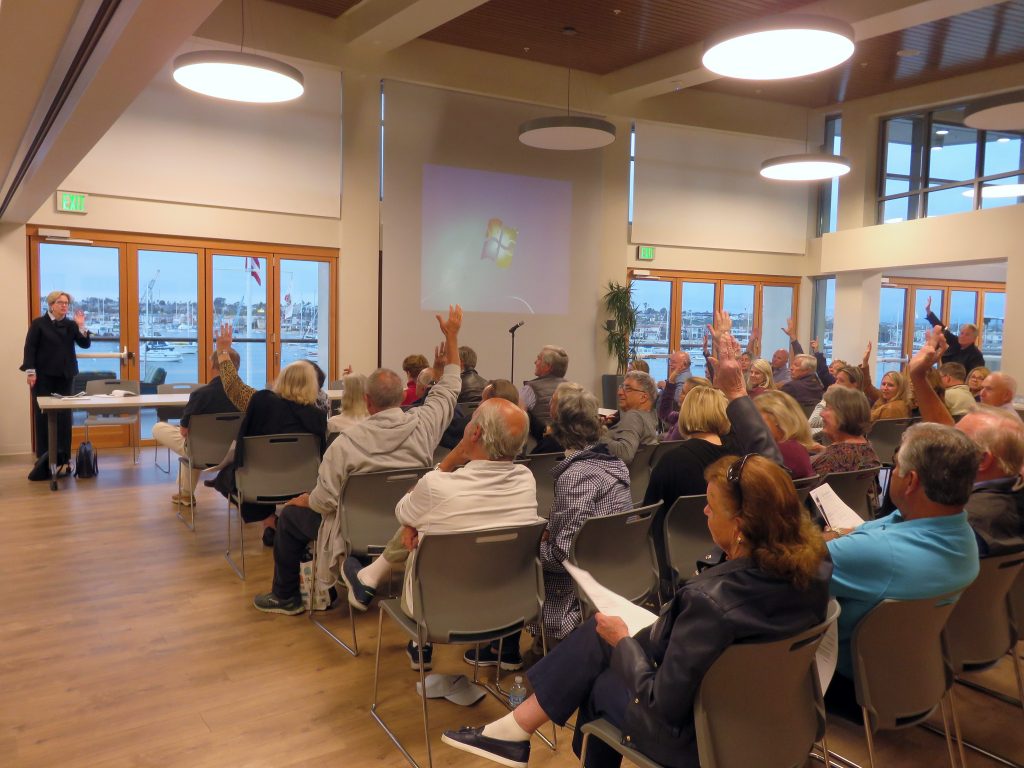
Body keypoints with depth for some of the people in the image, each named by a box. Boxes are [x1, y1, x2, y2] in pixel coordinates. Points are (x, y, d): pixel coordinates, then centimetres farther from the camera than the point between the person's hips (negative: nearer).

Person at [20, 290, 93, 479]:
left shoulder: (71, 325, 8)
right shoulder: (39, 323, -2)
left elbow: (85, 344, 1)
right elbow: (30, 347, -5)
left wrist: (81, 327, -14)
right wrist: (30, 371, -13)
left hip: (65, 375, 3)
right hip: (44, 375, -3)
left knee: (64, 415, 4)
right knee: (43, 414, 1)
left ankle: (61, 455, 11)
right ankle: (44, 456, 6)